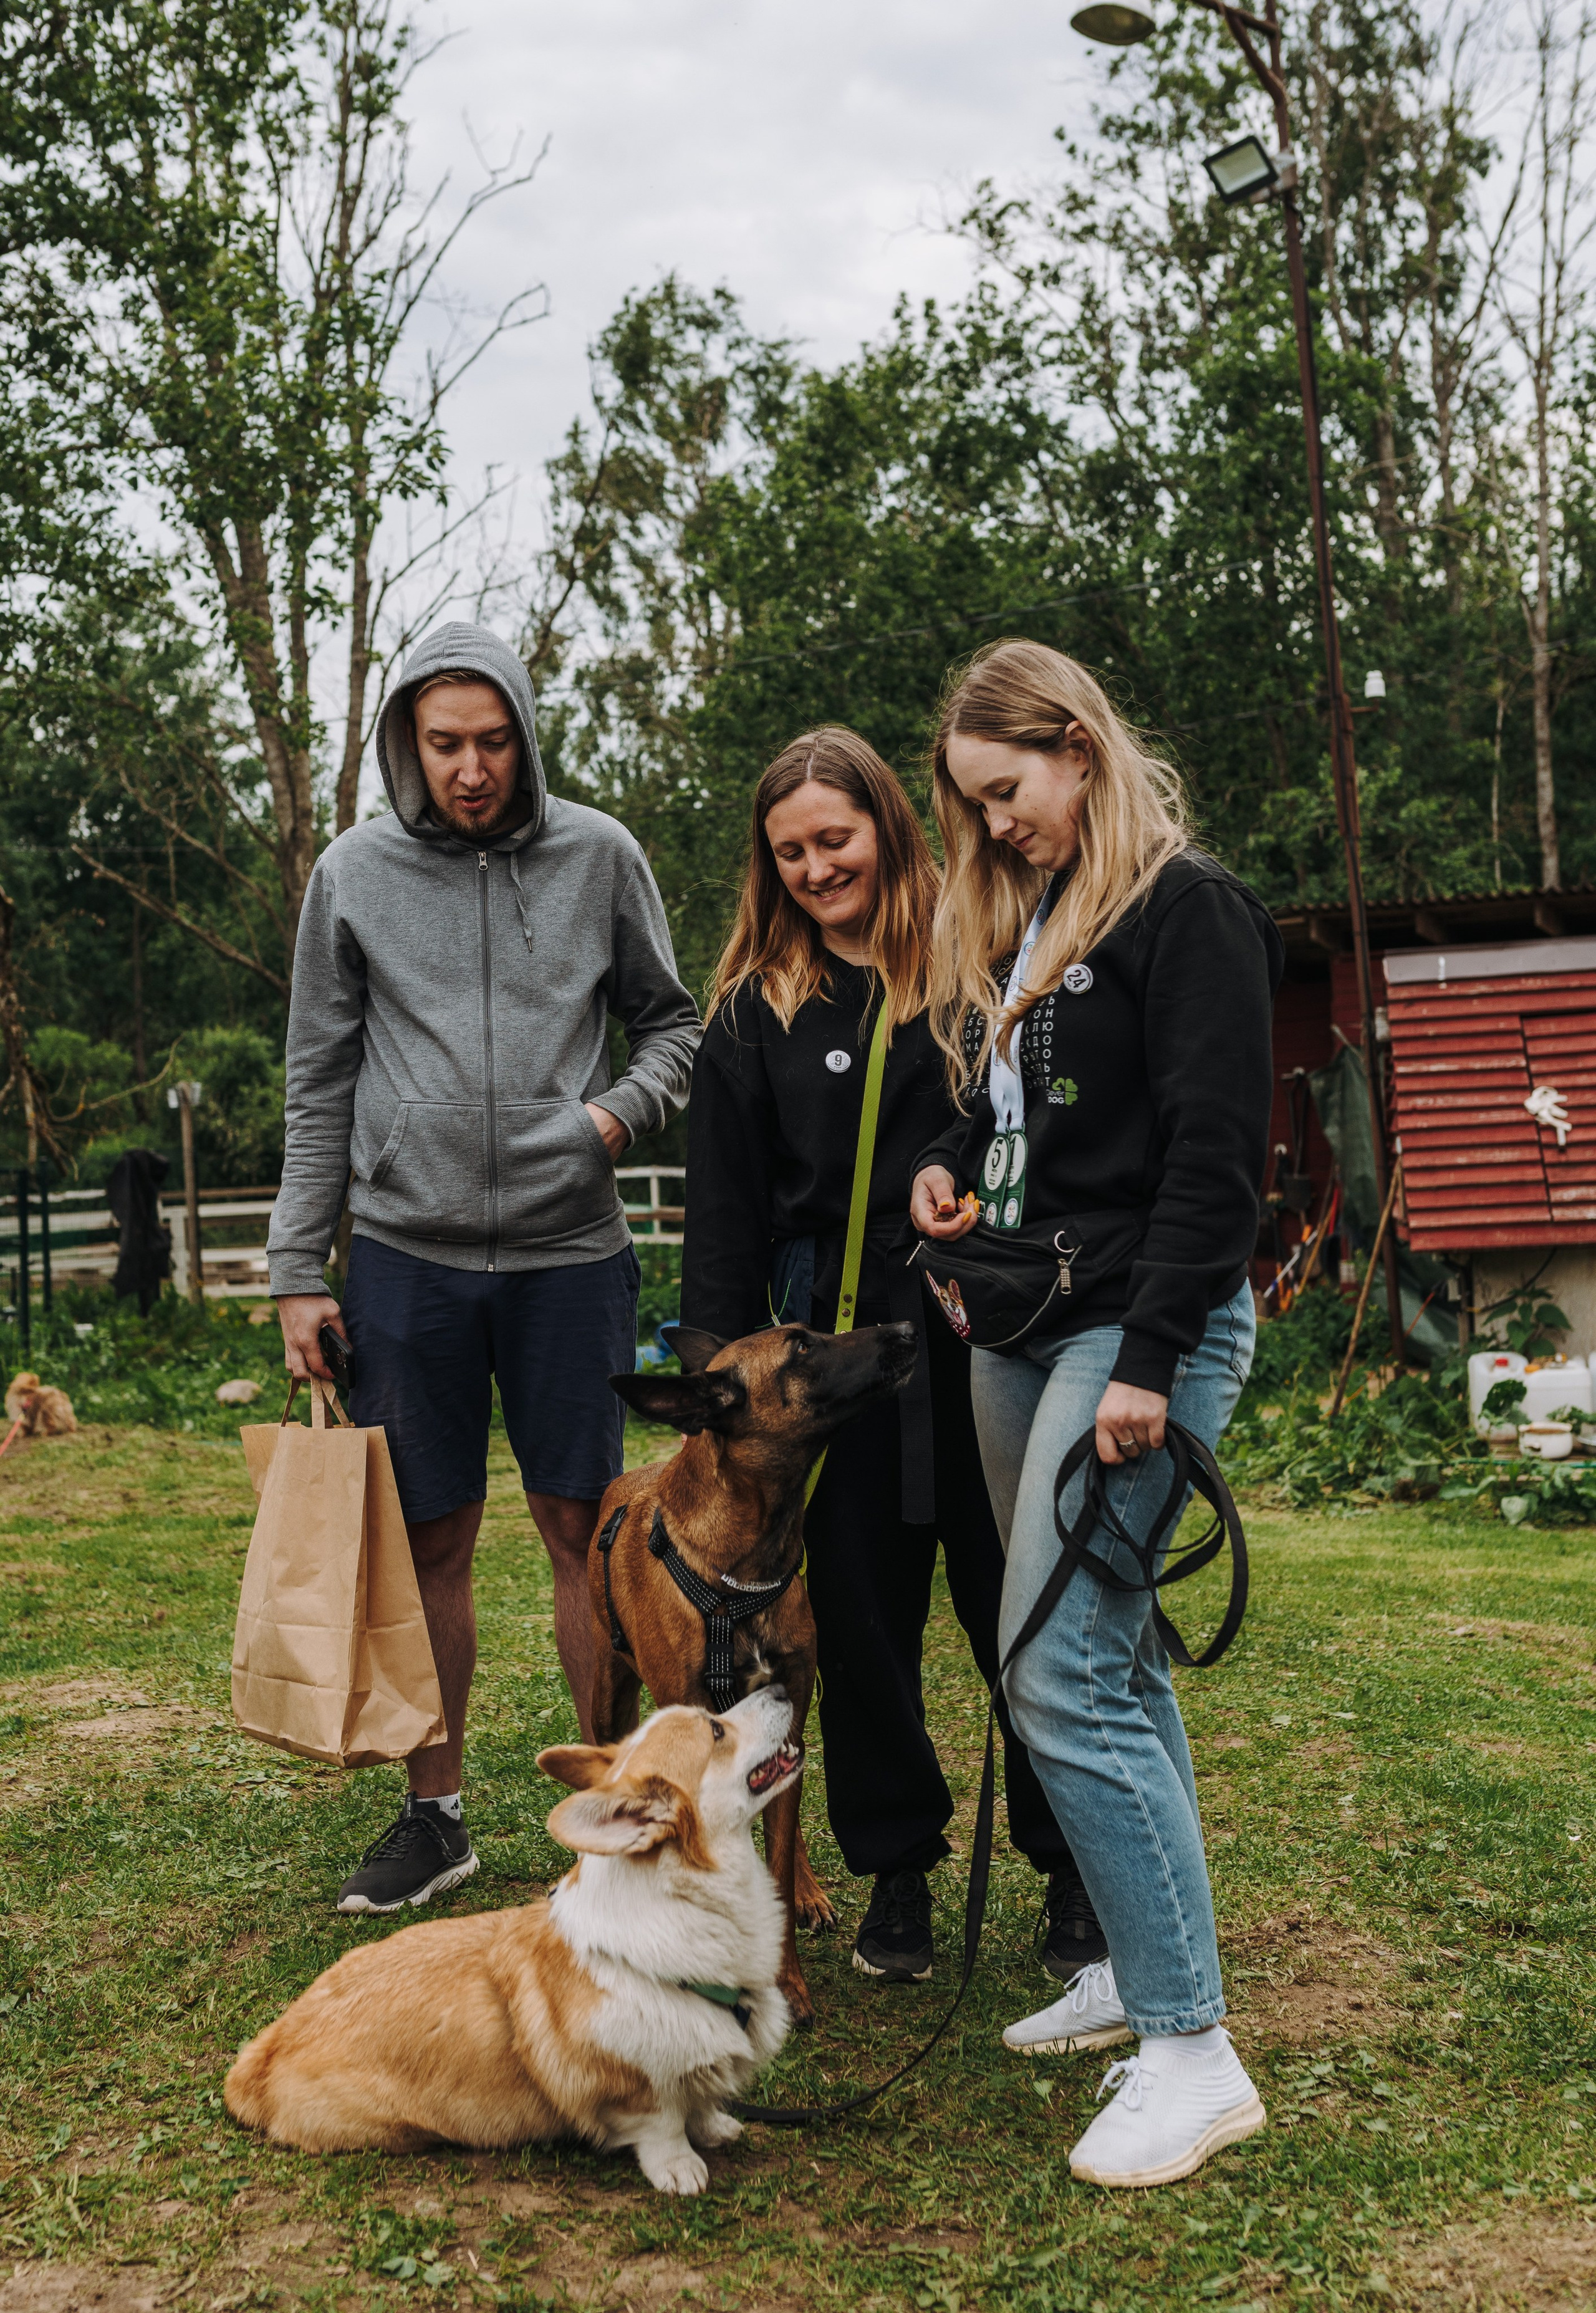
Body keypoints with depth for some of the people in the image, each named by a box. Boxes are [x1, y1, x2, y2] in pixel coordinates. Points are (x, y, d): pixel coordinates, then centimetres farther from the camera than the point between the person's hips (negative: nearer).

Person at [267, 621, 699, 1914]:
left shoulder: (599, 856, 2)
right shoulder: (355, 875, 3)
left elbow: (670, 1020, 12)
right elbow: (321, 1083, 6)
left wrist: (627, 1104, -10)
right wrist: (298, 1270, 3)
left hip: (571, 1248, 0)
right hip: (408, 1252, 1)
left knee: (585, 1529, 5)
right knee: (431, 1540, 7)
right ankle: (435, 1816, 21)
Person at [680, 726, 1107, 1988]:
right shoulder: (751, 1009, 9)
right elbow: (724, 1212, 7)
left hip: (983, 1336, -2)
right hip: (832, 1350, 2)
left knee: (1019, 1605, 4)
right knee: (862, 1620, 8)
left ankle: (1074, 1869, 20)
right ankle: (898, 1871, 24)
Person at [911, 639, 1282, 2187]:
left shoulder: (1188, 910, -9)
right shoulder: (1013, 925, 17)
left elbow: (1217, 1155, -16)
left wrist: (1150, 1363, -20)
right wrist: (943, 1169, 2)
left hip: (1140, 1328, -8)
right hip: (1018, 1327, 8)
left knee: (1062, 1678, -14)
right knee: (1115, 1663, 12)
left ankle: (1193, 2052, -7)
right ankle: (1141, 1966, 22)